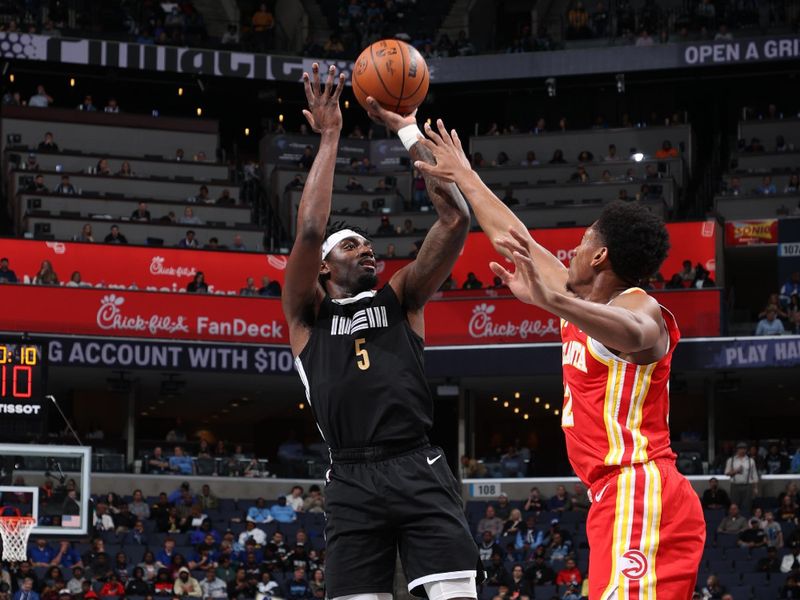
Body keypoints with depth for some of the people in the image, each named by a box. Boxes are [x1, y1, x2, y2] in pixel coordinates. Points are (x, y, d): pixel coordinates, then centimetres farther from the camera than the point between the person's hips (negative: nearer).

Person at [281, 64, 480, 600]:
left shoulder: (401, 299, 18)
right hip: (354, 480, -1)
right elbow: (309, 230, -4)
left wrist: (408, 130, 6)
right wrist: (329, 138, 1)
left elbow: (456, 218, 7)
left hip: (420, 470, 1)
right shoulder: (307, 313, 14)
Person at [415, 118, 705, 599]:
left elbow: (634, 332, -35)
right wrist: (465, 177, 38)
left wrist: (553, 302, -51)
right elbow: (517, 240, 31)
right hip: (617, 500, 10)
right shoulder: (585, 301, 19)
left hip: (640, 498, -10)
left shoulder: (640, 306, -8)